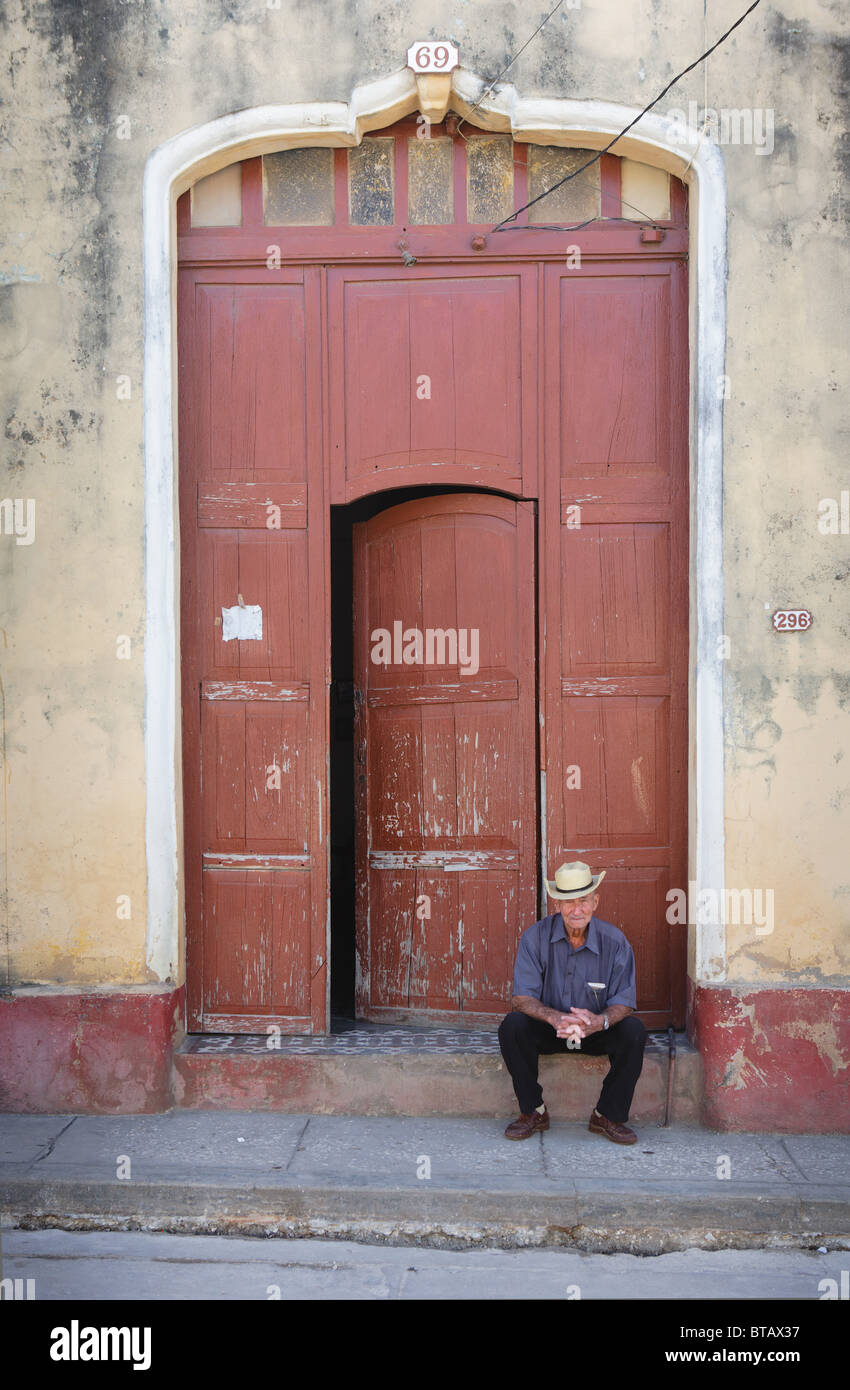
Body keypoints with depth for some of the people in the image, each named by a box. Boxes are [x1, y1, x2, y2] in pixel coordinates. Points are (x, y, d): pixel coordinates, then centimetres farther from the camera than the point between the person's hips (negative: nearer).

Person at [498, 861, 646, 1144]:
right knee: (512, 1026, -28)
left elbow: (624, 1001, -12)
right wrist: (554, 1018, -36)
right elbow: (522, 997, -15)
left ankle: (608, 1116, -8)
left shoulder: (614, 941, -11)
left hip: (597, 1028, 0)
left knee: (633, 1031, -27)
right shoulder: (535, 937, -12)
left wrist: (600, 1021, -36)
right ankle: (533, 1111, -9)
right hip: (548, 1029, 0)